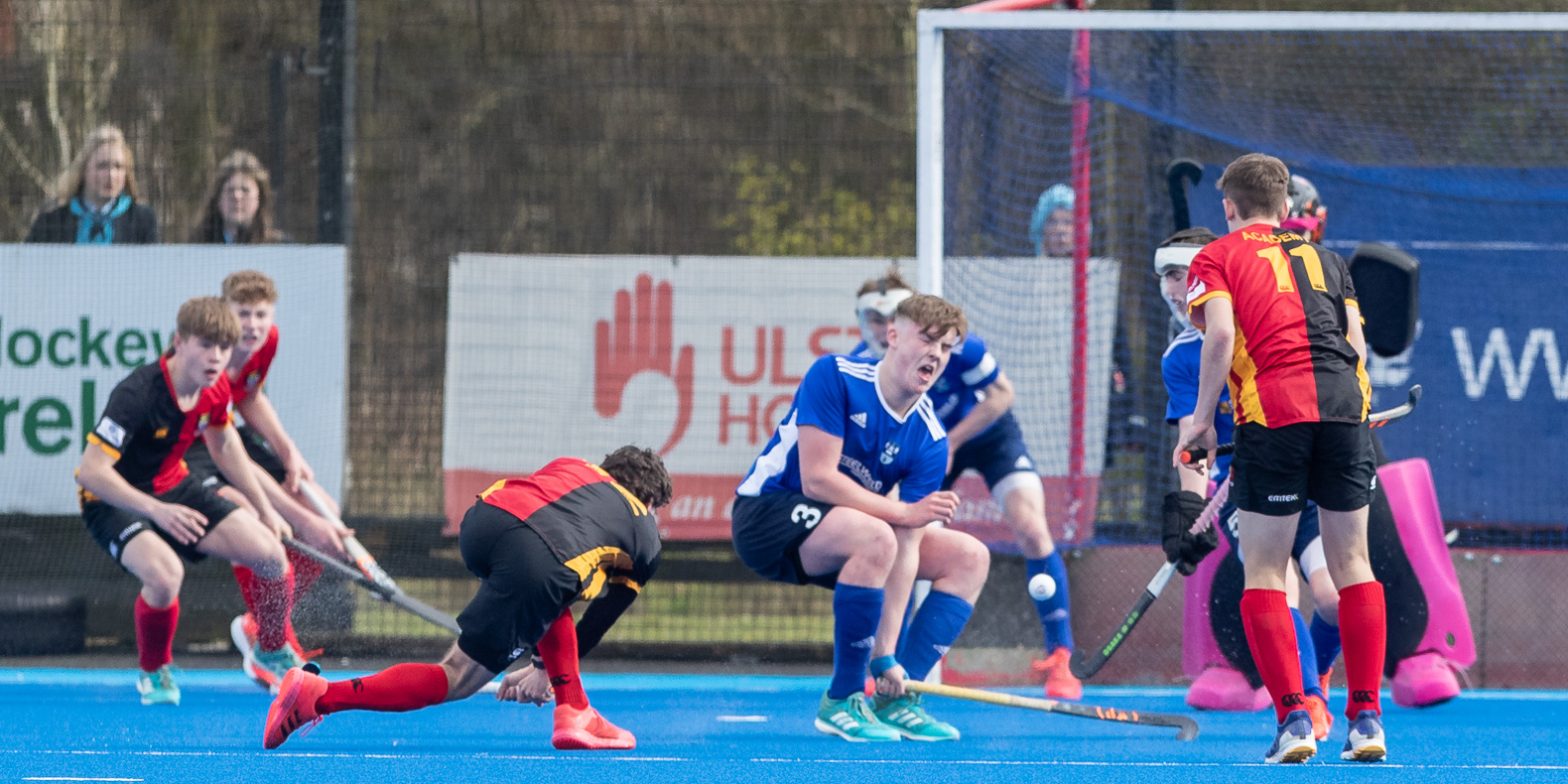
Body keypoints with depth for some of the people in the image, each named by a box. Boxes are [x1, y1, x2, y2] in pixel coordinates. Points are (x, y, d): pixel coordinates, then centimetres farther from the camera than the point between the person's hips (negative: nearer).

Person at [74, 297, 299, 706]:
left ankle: (273, 651, 24)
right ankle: (154, 672, -6)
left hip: (173, 488, 7)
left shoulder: (216, 388, -8)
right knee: (165, 573, -36)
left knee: (269, 553, -6)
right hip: (114, 501, -7)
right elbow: (90, 471, -35)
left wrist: (264, 507, 15)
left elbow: (223, 442, 15)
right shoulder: (136, 395, -32)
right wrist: (156, 511, -44)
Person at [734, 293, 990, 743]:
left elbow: (907, 547, -13)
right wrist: (904, 513, -26)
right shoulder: (835, 377, -19)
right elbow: (817, 479, -26)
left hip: (844, 532, 7)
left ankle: (896, 698, -3)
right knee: (876, 538, -35)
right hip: (767, 513, -7)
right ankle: (841, 701, -23)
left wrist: (886, 654, -20)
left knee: (970, 558, 0)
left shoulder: (929, 442, -7)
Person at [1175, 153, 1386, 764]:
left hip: (1272, 410, -4)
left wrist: (1202, 418, 0)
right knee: (1351, 564, 10)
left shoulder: (1217, 258, 11)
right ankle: (1366, 719, 6)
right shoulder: (1324, 258, 24)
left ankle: (1293, 719, -8)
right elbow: (1357, 343, 14)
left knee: (1264, 571, 3)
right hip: (1344, 404, 4)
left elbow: (1220, 334, -5)